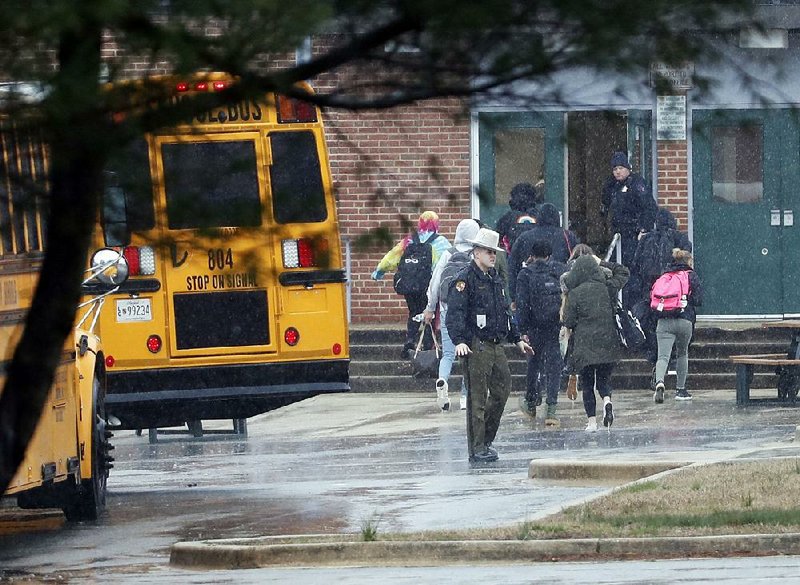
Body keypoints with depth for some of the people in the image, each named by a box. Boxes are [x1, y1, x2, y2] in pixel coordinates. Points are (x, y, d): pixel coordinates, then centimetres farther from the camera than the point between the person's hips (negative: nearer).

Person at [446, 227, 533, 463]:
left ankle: (485, 439, 22)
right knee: (477, 398, -6)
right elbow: (454, 314, -18)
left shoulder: (494, 279, 18)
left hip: (496, 346, 9)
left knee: (502, 389, 10)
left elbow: (505, 311, 29)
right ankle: (477, 449, -3)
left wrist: (517, 339, 30)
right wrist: (459, 341, -31)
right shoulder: (466, 280, -9)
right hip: (476, 346, -9)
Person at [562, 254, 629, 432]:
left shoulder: (574, 294, -8)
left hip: (584, 344, -2)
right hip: (607, 343, 2)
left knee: (587, 384, 7)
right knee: (604, 377, 18)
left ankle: (592, 420, 0)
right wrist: (603, 263, 16)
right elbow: (624, 273, 17)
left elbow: (568, 322, -6)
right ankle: (607, 401, -13)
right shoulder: (606, 288, -1)